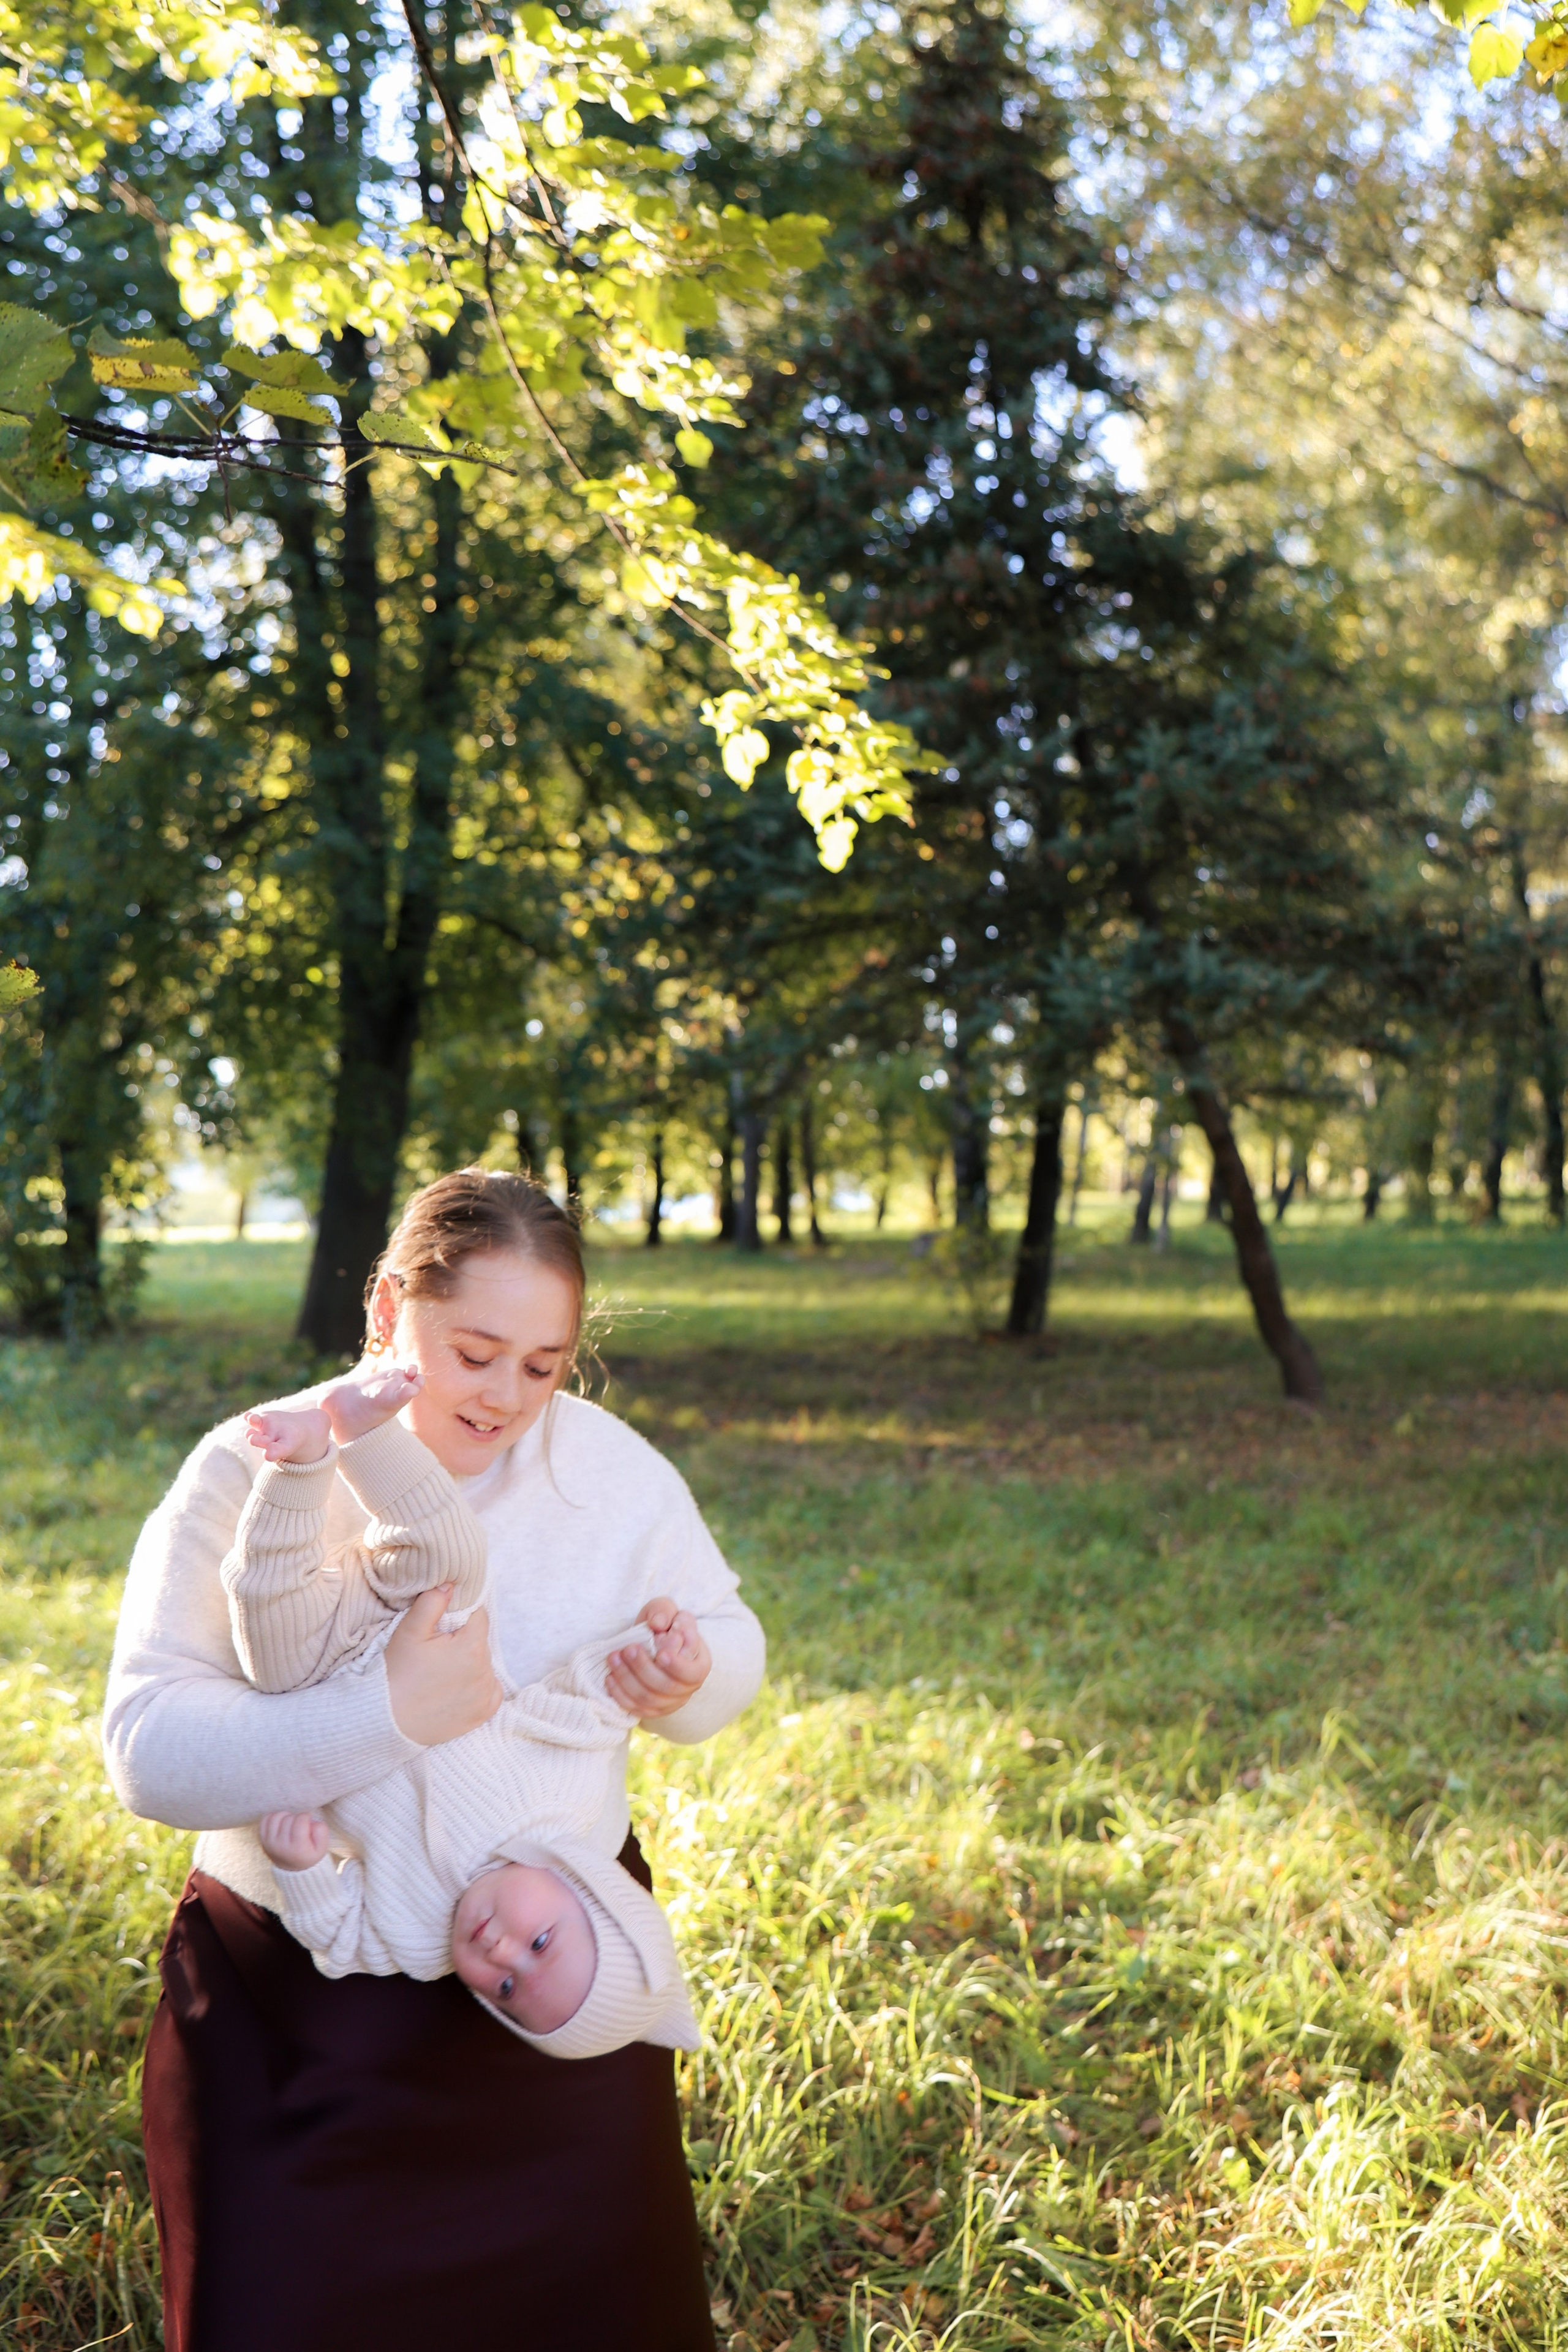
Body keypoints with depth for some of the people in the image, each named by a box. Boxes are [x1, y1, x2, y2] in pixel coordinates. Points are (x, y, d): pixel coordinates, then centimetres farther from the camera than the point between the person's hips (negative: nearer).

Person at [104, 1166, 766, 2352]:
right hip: (296, 2005, -2)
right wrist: (390, 1713, -37)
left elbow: (733, 1641, 3)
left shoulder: (610, 1465, -7)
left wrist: (690, 1681, -21)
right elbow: (151, 1752, -23)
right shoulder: (250, 1477, -15)